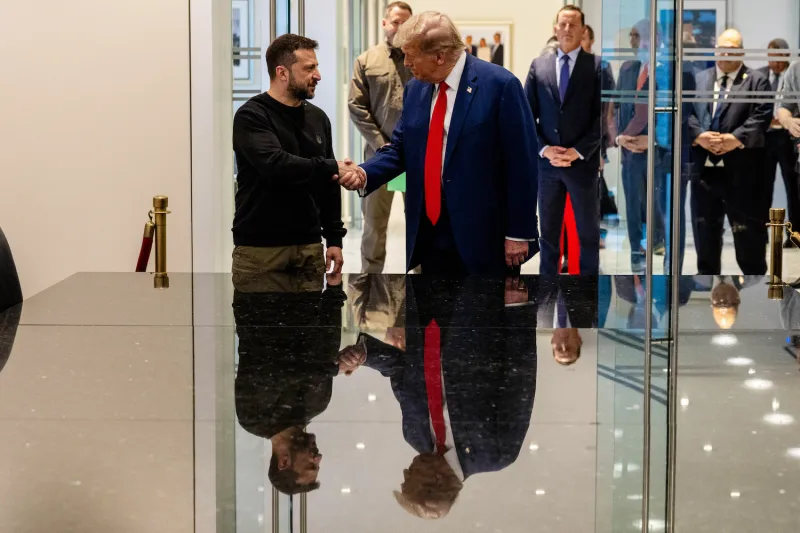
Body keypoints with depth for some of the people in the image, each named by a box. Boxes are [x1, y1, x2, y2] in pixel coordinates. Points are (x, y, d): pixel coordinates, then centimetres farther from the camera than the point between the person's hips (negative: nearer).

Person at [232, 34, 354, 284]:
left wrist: (334, 237, 10)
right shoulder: (251, 116, -7)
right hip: (260, 248, -5)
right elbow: (275, 165, -24)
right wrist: (331, 168, -18)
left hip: (309, 246, 5)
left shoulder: (317, 118, 12)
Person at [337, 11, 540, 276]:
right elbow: (400, 148, 15)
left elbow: (521, 163, -12)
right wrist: (364, 173, -5)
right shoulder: (415, 88, 9)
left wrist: (519, 232, -12)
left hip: (485, 236, -6)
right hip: (431, 232, 6)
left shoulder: (500, 85, -11)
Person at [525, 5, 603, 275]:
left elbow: (603, 117, -6)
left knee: (588, 231, 7)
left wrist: (577, 152, -14)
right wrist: (544, 149, -8)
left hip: (583, 162, -2)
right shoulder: (538, 65, 6)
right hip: (546, 162, 2)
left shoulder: (596, 66, -2)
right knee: (548, 230, 10)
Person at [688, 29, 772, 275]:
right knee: (705, 226, 12)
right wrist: (699, 135, -12)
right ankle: (706, 271, 24)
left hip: (740, 168, -4)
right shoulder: (699, 79, 16)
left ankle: (754, 272, 10)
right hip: (704, 165, 4)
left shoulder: (757, 81, 4)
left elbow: (762, 116, -7)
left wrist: (737, 138, -20)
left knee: (747, 230, 0)